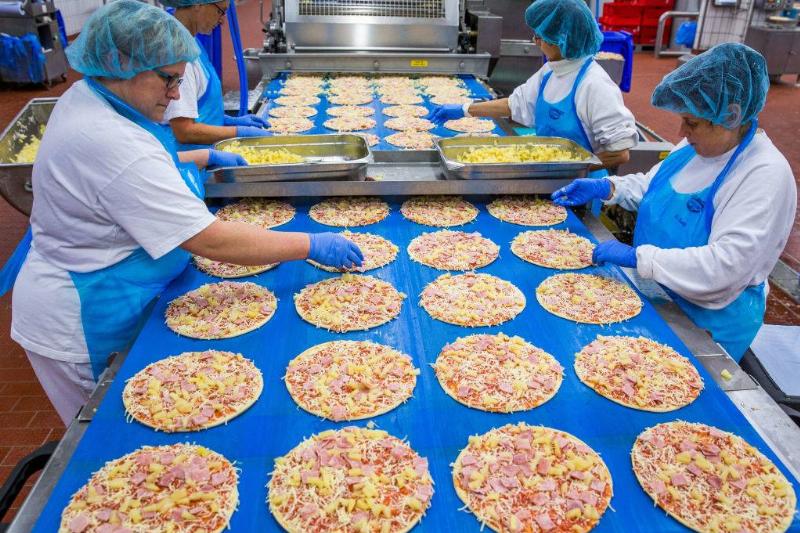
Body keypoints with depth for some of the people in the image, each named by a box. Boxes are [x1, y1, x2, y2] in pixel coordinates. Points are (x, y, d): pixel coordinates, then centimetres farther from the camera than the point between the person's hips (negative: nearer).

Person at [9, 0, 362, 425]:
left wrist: (203, 157, 20)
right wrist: (311, 245, -26)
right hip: (85, 322, -9)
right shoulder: (110, 143, -32)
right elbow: (211, 242, -33)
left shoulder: (86, 96, 0)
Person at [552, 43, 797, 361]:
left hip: (709, 320, -7)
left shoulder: (767, 176, -25)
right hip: (655, 292, 7)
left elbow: (727, 264, -33)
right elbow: (653, 184, 14)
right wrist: (605, 188, -4)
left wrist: (637, 257, -32)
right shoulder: (697, 143, -2)